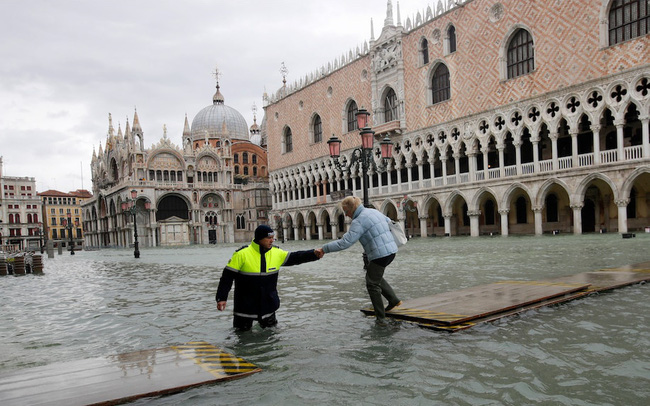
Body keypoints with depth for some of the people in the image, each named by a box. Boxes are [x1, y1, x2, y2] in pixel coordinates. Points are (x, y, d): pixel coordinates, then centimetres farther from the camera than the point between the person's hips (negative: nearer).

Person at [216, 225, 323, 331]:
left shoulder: (276, 253, -3)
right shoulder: (242, 254, -16)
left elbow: (295, 257, 2)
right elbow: (228, 276, -12)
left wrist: (314, 254, -11)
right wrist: (221, 298, -14)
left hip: (268, 304, 4)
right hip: (246, 305, -4)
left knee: (271, 327, 17)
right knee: (243, 330, 11)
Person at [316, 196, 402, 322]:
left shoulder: (358, 222, -16)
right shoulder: (373, 212, 11)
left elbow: (345, 243, -23)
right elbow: (390, 224, 24)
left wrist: (324, 249, -17)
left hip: (380, 254, -9)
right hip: (391, 251, 9)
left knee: (372, 284, 6)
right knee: (375, 277, 28)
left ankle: (380, 317, 13)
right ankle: (394, 300, 23)